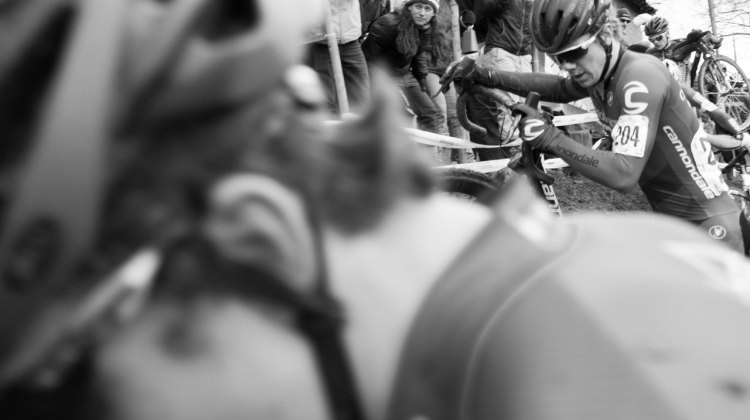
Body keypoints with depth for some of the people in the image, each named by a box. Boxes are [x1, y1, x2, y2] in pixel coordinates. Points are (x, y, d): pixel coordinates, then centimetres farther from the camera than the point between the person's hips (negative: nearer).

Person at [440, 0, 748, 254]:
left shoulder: (639, 77, -26)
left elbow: (624, 175, -32)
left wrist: (551, 138, -28)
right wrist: (486, 77, 4)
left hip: (707, 221, -9)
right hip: (668, 218, 9)